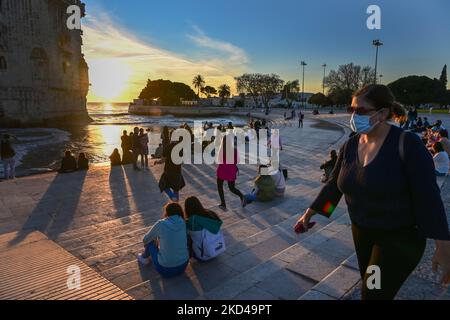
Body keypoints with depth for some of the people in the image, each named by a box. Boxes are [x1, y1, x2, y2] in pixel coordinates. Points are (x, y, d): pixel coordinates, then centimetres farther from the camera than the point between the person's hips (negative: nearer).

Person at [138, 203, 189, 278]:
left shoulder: (161, 224, -13)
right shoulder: (182, 223, -3)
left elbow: (146, 239, 4)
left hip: (166, 270, -4)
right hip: (183, 266, 4)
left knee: (150, 241, 15)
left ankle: (144, 258, 45)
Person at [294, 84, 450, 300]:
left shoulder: (406, 144, -20)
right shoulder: (351, 145, -3)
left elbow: (428, 196, -19)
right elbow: (334, 185, 5)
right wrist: (309, 213, 6)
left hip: (400, 238, -6)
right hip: (362, 232, 6)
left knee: (373, 294, -3)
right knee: (370, 287, 23)